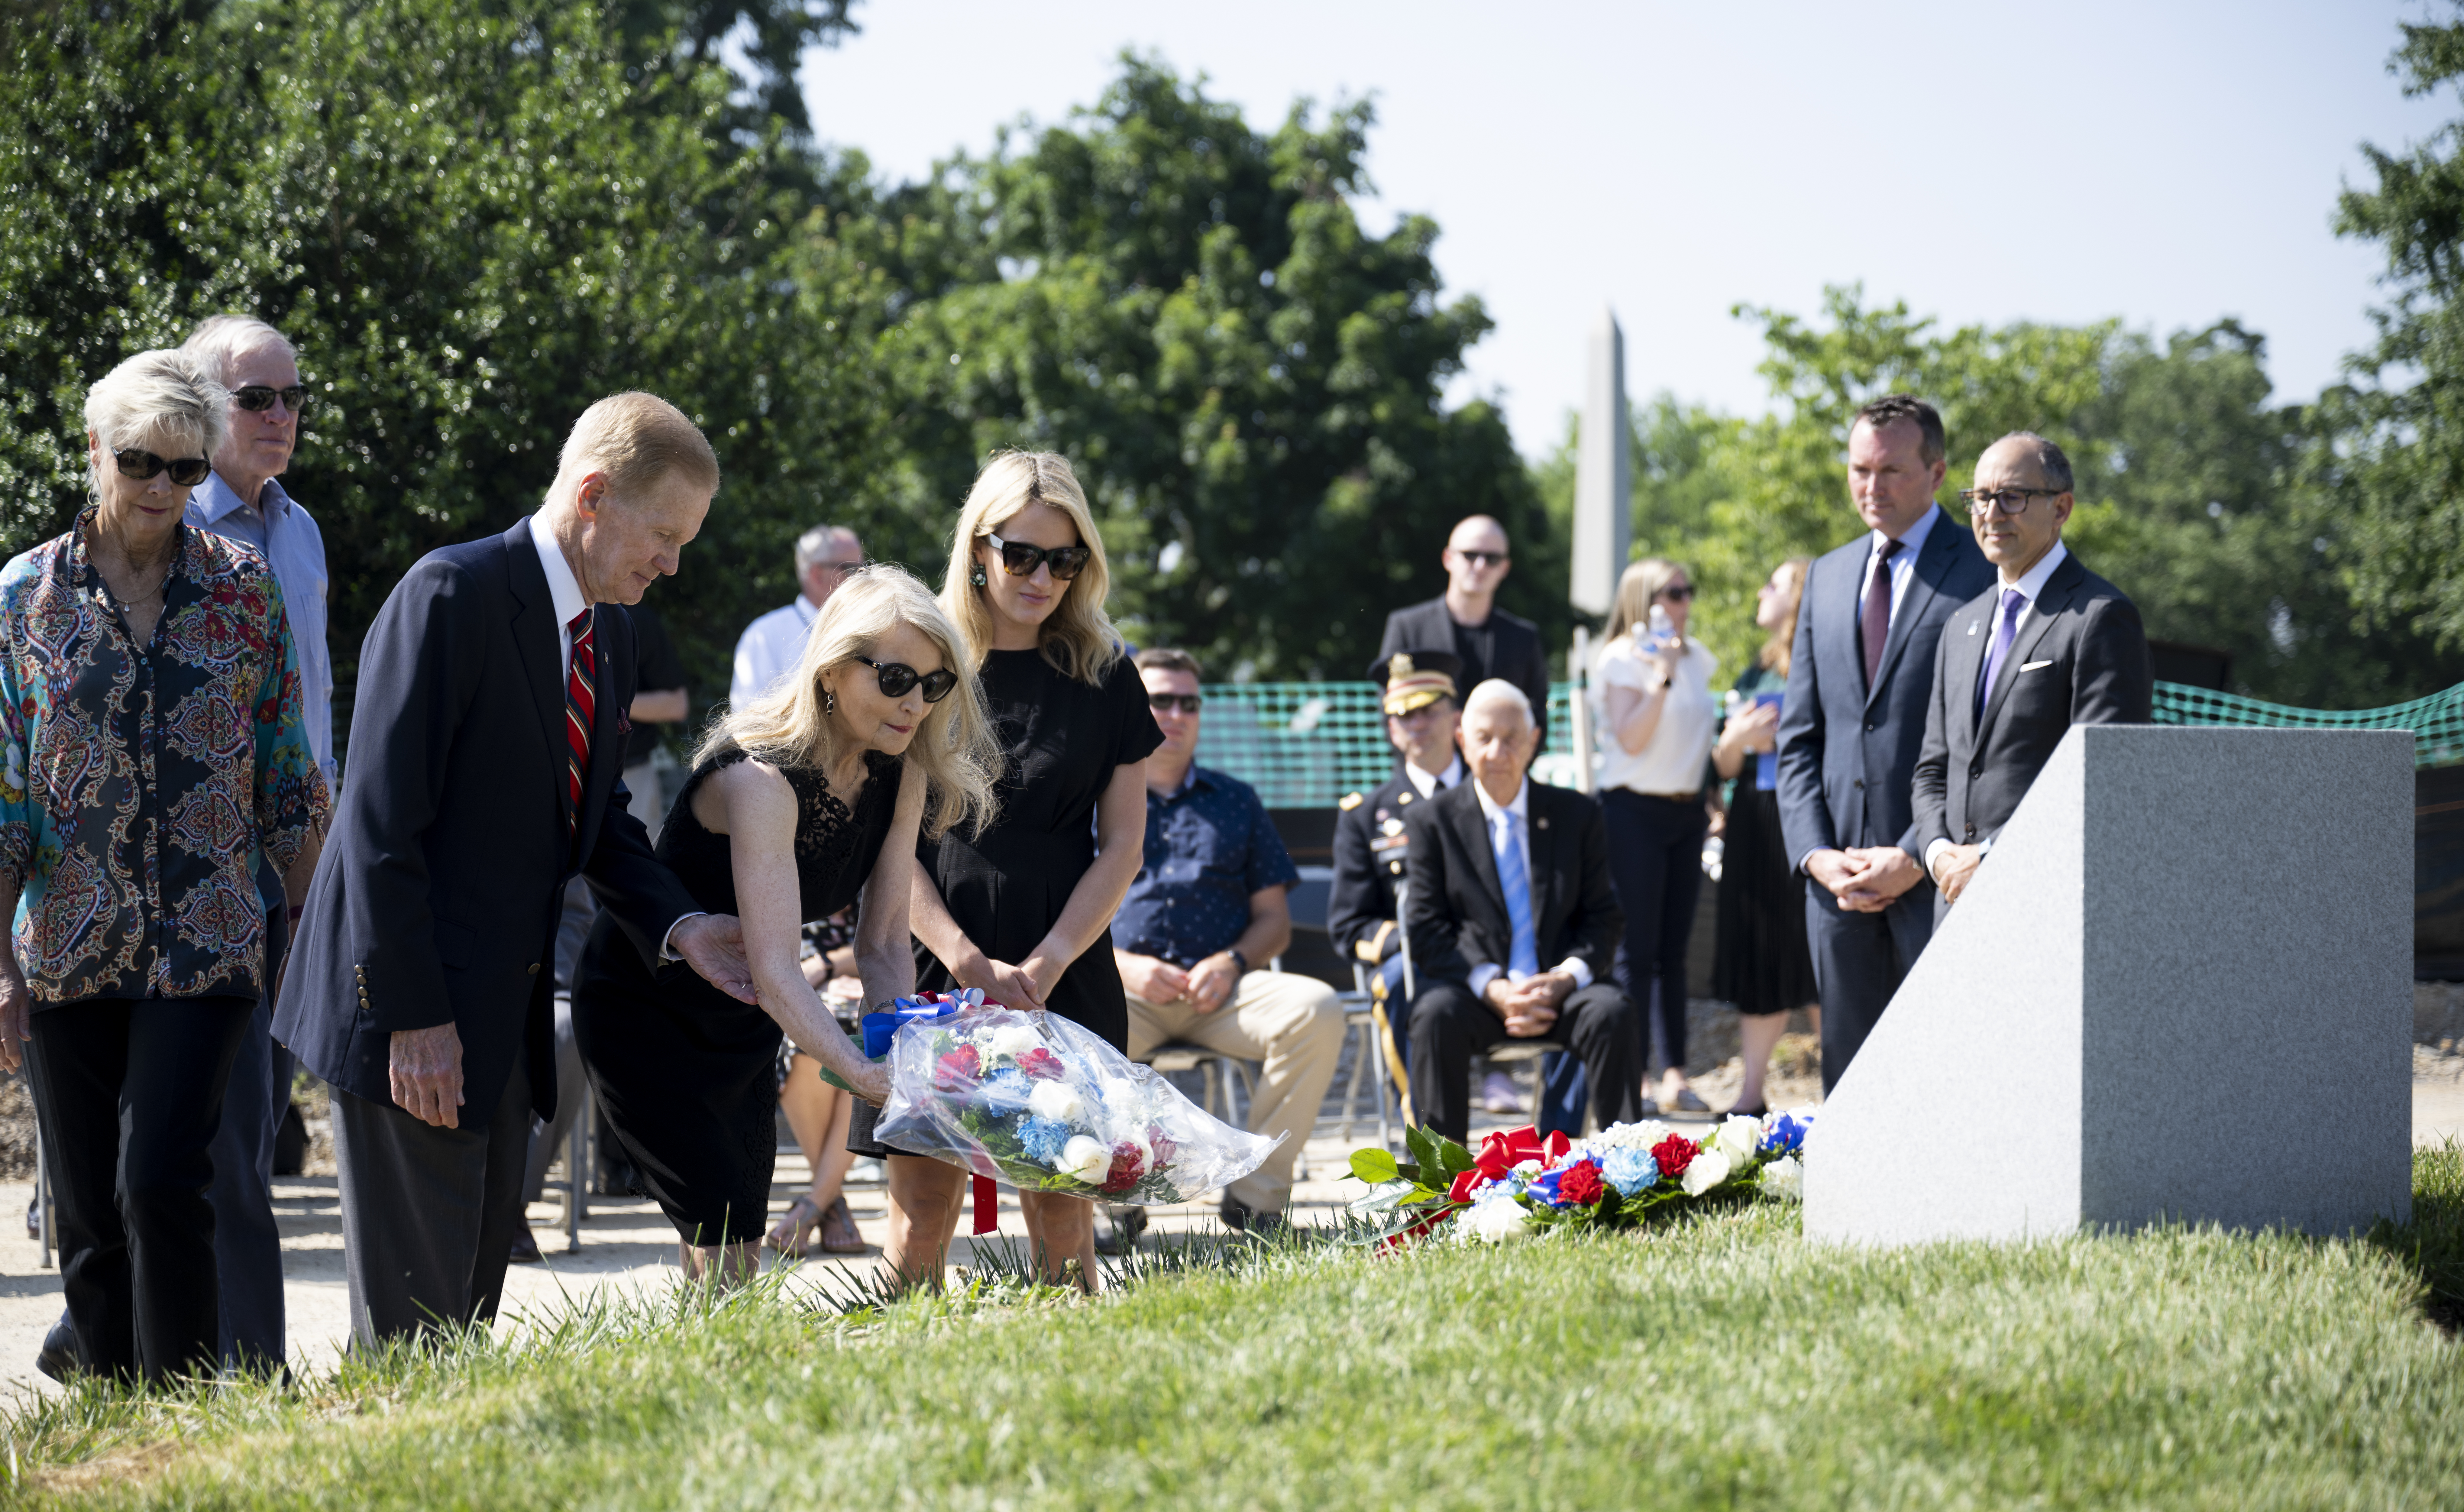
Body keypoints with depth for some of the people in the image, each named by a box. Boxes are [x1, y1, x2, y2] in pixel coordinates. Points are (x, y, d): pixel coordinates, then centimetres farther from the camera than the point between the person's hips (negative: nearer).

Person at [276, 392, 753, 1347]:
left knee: (475, 1292, 13)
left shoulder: (608, 635, 12)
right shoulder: (452, 596, -15)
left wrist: (679, 926, 1)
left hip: (508, 1012, 9)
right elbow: (383, 820, -18)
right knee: (413, 1311, -5)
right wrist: (412, 1014, -21)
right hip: (416, 1017, -9)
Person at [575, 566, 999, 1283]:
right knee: (723, 1242, -13)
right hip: (642, 1010, -7)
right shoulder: (762, 779, -32)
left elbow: (884, 946, -8)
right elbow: (775, 969, -40)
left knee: (737, 1250, 8)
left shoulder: (899, 775, -10)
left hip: (738, 1022, 7)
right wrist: (866, 1074, -51)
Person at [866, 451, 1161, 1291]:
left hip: (1065, 978, 1)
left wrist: (1047, 964, -7)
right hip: (933, 967, -1)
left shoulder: (1106, 678, 8)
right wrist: (971, 964, -11)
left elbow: (1122, 845, 6)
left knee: (1061, 1214, -3)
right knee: (922, 1214, -4)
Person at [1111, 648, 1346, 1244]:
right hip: (1123, 988, -2)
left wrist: (1232, 962, -4)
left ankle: (1255, 1193, -18)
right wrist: (1121, 965, -10)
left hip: (1222, 987, 2)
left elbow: (1275, 919, 18)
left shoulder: (1236, 802, 24)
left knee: (1317, 1011, -29)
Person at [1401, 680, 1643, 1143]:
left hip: (1559, 988, 1)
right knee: (1437, 1016, -33)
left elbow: (1603, 918, 8)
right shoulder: (1432, 822, 6)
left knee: (1614, 1014, -29)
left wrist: (1564, 979, -13)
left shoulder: (1577, 815, 11)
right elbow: (1427, 930, 0)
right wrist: (1494, 990, -17)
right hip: (1475, 987, -1)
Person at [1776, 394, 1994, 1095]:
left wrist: (1916, 858, -13)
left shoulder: (1982, 574, -3)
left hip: (1937, 875, -6)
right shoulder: (1827, 576, 17)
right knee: (1849, 1077, 6)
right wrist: (1816, 853, 2)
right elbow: (1799, 738, 16)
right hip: (1838, 877, 6)